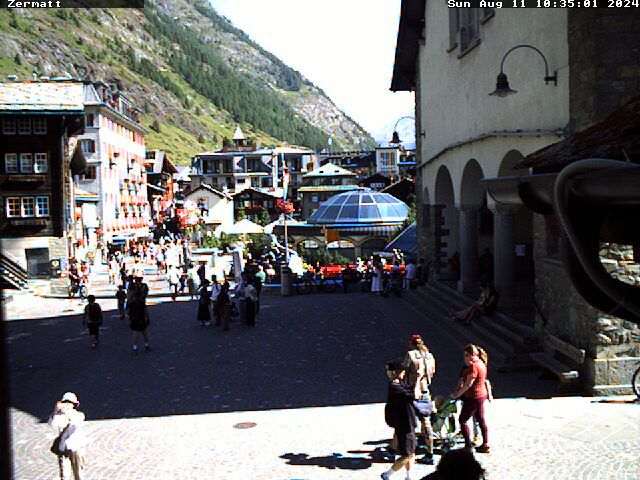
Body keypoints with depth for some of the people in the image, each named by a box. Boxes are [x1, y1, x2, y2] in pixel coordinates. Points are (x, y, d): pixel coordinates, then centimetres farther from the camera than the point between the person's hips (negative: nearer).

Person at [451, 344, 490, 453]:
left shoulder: (473, 366, -21)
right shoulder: (481, 364, 10)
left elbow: (468, 384, -23)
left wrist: (457, 394, -14)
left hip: (473, 397, -10)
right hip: (482, 395, 10)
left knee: (462, 420, 2)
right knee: (481, 420, 14)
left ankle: (468, 445, 5)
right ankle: (485, 445, 19)